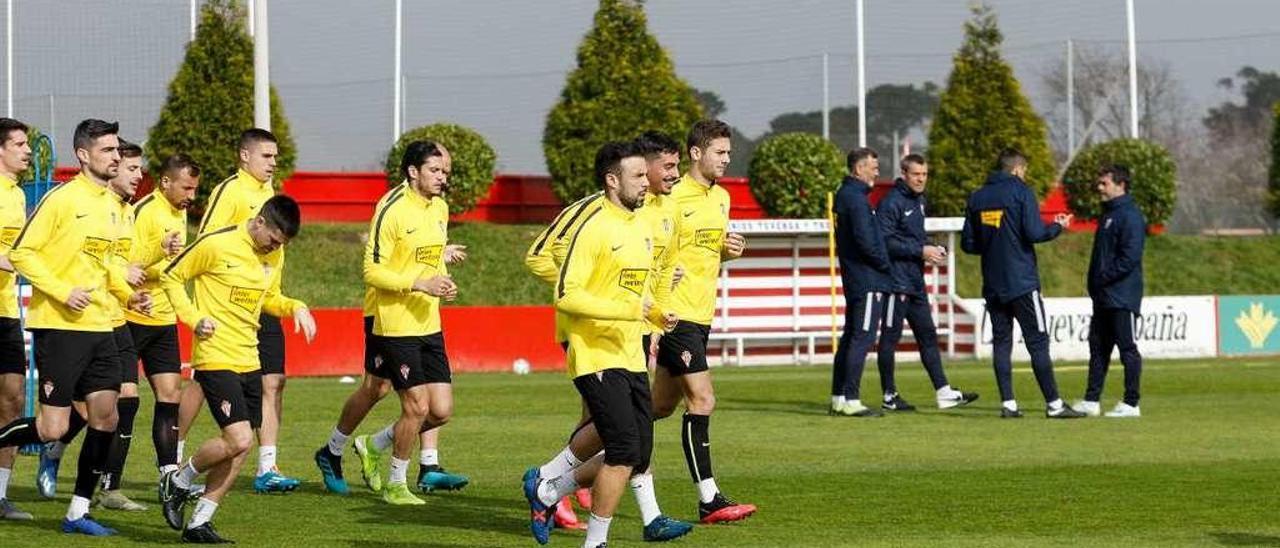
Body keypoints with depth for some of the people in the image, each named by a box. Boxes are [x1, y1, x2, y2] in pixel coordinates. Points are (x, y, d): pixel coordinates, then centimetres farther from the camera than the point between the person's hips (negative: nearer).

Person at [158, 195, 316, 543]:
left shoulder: (274, 254, 9)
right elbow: (171, 277, -3)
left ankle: (199, 523, 15)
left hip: (249, 360, 7)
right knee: (238, 440, -17)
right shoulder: (217, 244, -12)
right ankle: (179, 481, 7)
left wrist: (295, 307, 4)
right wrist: (194, 319, -13)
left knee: (239, 449, 5)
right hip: (215, 358, -7)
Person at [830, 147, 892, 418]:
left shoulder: (844, 195, 16)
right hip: (867, 279, -10)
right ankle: (851, 400, -10)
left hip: (853, 278, 10)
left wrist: (881, 261, 14)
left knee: (850, 337, 13)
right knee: (862, 338, -9)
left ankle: (838, 398, 16)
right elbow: (865, 241, -21)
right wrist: (885, 263, -6)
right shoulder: (856, 198, -16)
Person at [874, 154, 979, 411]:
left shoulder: (918, 201, 15)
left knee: (928, 335, 9)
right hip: (896, 281, -9)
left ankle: (943, 392, 11)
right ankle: (889, 396, 6)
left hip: (916, 283, 9)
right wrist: (920, 251, -18)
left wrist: (933, 249, 5)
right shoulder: (891, 203, -13)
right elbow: (886, 242, -19)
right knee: (890, 337, 0)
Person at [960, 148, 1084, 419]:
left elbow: (968, 244, 10)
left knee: (1001, 343, 8)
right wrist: (1058, 226, 4)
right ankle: (1053, 404, -4)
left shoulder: (976, 198, 10)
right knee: (1038, 342, -3)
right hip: (1022, 283, -5)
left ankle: (1008, 403, 4)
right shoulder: (1020, 192, -5)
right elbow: (1034, 234, -13)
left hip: (992, 285, 5)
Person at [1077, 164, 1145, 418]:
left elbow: (1130, 257, -20)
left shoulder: (1130, 216, -12)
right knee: (1098, 348, 10)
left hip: (1122, 298, -10)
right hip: (1103, 297, 10)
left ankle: (1131, 404, -2)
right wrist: (1094, 283, 12)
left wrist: (1104, 278, -17)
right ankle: (1091, 401, 14)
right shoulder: (1107, 214, 17)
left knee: (1127, 348, -4)